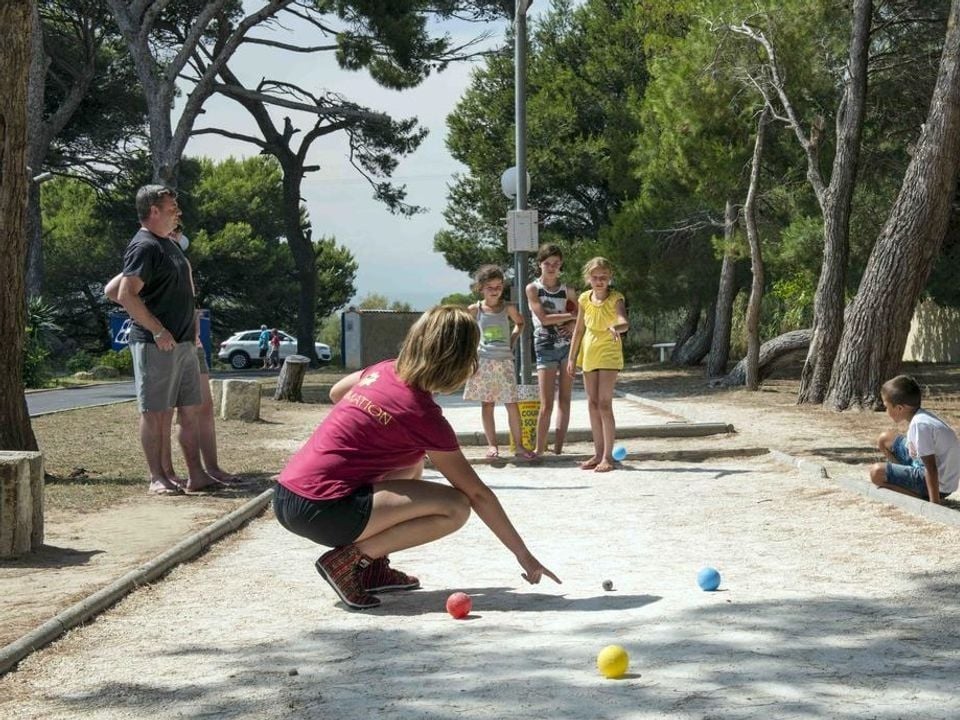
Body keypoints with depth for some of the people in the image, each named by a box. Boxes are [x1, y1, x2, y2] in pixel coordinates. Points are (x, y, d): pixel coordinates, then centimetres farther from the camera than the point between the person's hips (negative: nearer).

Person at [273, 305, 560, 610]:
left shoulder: (383, 370, 8)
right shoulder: (423, 415, -11)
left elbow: (336, 392, 32)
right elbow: (478, 494, -6)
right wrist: (524, 555, 1)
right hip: (319, 511, -9)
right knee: (455, 508, -10)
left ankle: (373, 567, 18)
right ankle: (349, 559, -8)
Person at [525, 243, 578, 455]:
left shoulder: (568, 290, 8)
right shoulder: (533, 289, -1)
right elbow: (543, 318, -11)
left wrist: (574, 325, -7)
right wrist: (571, 315, -9)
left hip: (567, 345, 3)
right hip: (545, 347, -3)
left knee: (564, 400, 3)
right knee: (546, 404, -8)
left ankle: (558, 448, 7)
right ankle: (539, 449, 0)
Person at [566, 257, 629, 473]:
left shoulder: (615, 299, -14)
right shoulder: (585, 299, 1)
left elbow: (624, 323, -33)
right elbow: (579, 329, 10)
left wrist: (616, 327, -55)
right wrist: (572, 358, 11)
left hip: (608, 355, -6)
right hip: (588, 355, 6)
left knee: (604, 404, -10)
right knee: (593, 404, 8)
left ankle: (608, 456, -6)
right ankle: (598, 453, 16)